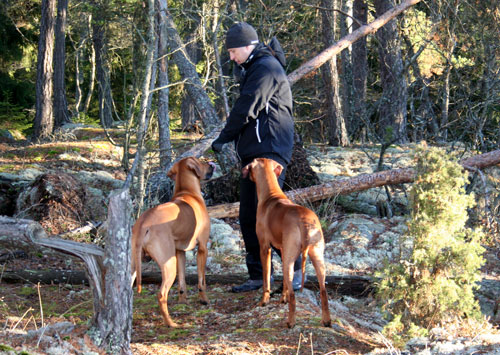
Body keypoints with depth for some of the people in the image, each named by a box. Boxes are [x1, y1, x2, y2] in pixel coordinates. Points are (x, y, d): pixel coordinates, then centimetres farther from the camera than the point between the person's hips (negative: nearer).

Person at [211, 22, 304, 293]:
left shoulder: (266, 69, -11)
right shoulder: (253, 69, 23)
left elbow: (246, 108, -15)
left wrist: (223, 138, -6)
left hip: (269, 151, -11)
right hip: (253, 153, 11)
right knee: (248, 216, 8)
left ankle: (295, 268, -10)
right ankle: (258, 275, 12)